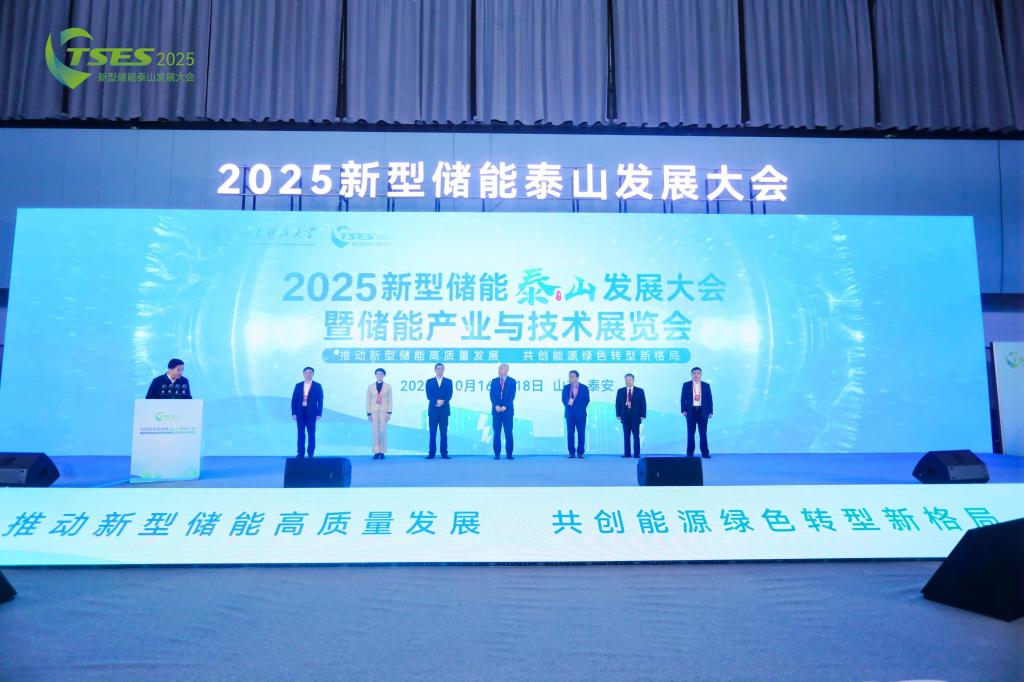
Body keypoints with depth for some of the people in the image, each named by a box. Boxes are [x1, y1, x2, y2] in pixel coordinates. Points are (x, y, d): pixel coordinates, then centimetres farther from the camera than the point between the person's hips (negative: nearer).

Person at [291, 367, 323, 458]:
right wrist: (293, 413, -3)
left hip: (311, 413, -2)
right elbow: (294, 400, 6)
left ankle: (310, 454, 6)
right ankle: (301, 453, 9)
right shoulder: (298, 385, 8)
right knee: (301, 433, 4)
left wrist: (319, 414, -9)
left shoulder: (317, 386, 2)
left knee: (311, 434, 1)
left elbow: (320, 401, -1)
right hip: (300, 412, 2)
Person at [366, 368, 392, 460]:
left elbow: (390, 400, 3)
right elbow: (368, 400, 6)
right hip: (374, 412, 1)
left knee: (383, 431, -4)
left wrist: (389, 412, -5)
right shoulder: (370, 386, 7)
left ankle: (382, 452, 3)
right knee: (375, 432, -2)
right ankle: (376, 452, 1)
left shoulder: (388, 386, 5)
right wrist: (368, 413, -1)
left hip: (384, 411, -1)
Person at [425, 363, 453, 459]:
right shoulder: (429, 381, 10)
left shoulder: (448, 381, 11)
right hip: (433, 410, 0)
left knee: (444, 432, 0)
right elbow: (429, 395, -1)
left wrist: (442, 401, -17)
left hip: (444, 410, 0)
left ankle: (444, 453, 2)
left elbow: (449, 395, -1)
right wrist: (437, 401, -16)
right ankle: (431, 453, 1)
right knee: (432, 432, -1)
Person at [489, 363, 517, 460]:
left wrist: (505, 406, -15)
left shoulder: (512, 381, 4)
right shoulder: (494, 381, 11)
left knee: (508, 433, -2)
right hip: (496, 410, 2)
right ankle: (497, 454, 3)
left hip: (508, 410, -2)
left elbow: (512, 396, -4)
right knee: (497, 433, 1)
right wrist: (496, 406, -12)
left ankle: (509, 454, 2)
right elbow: (492, 395, 4)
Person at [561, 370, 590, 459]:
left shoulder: (584, 388, 0)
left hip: (580, 414, -1)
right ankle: (571, 452, 7)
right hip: (569, 414, 1)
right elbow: (563, 399, 14)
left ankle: (580, 452, 7)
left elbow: (587, 400, 6)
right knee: (570, 433, 0)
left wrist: (581, 408, 2)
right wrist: (568, 405, 1)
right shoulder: (566, 387, 5)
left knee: (581, 433, -1)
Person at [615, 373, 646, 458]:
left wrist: (643, 415, -7)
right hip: (625, 417, 2)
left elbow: (643, 404, 1)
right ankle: (626, 453, 7)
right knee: (626, 436, 4)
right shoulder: (620, 391, 8)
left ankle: (637, 454, 4)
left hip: (635, 417, -1)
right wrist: (618, 415, -3)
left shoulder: (640, 391, 4)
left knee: (636, 436, 0)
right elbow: (617, 403, 6)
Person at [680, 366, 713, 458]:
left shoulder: (706, 385, 7)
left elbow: (709, 399, 7)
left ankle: (705, 453, 6)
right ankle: (689, 453, 8)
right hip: (691, 411, 0)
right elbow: (683, 399, 4)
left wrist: (710, 411, 1)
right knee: (690, 433, 2)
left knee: (703, 433, 1)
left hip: (702, 412, 0)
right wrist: (683, 410, -5)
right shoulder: (686, 385, 5)